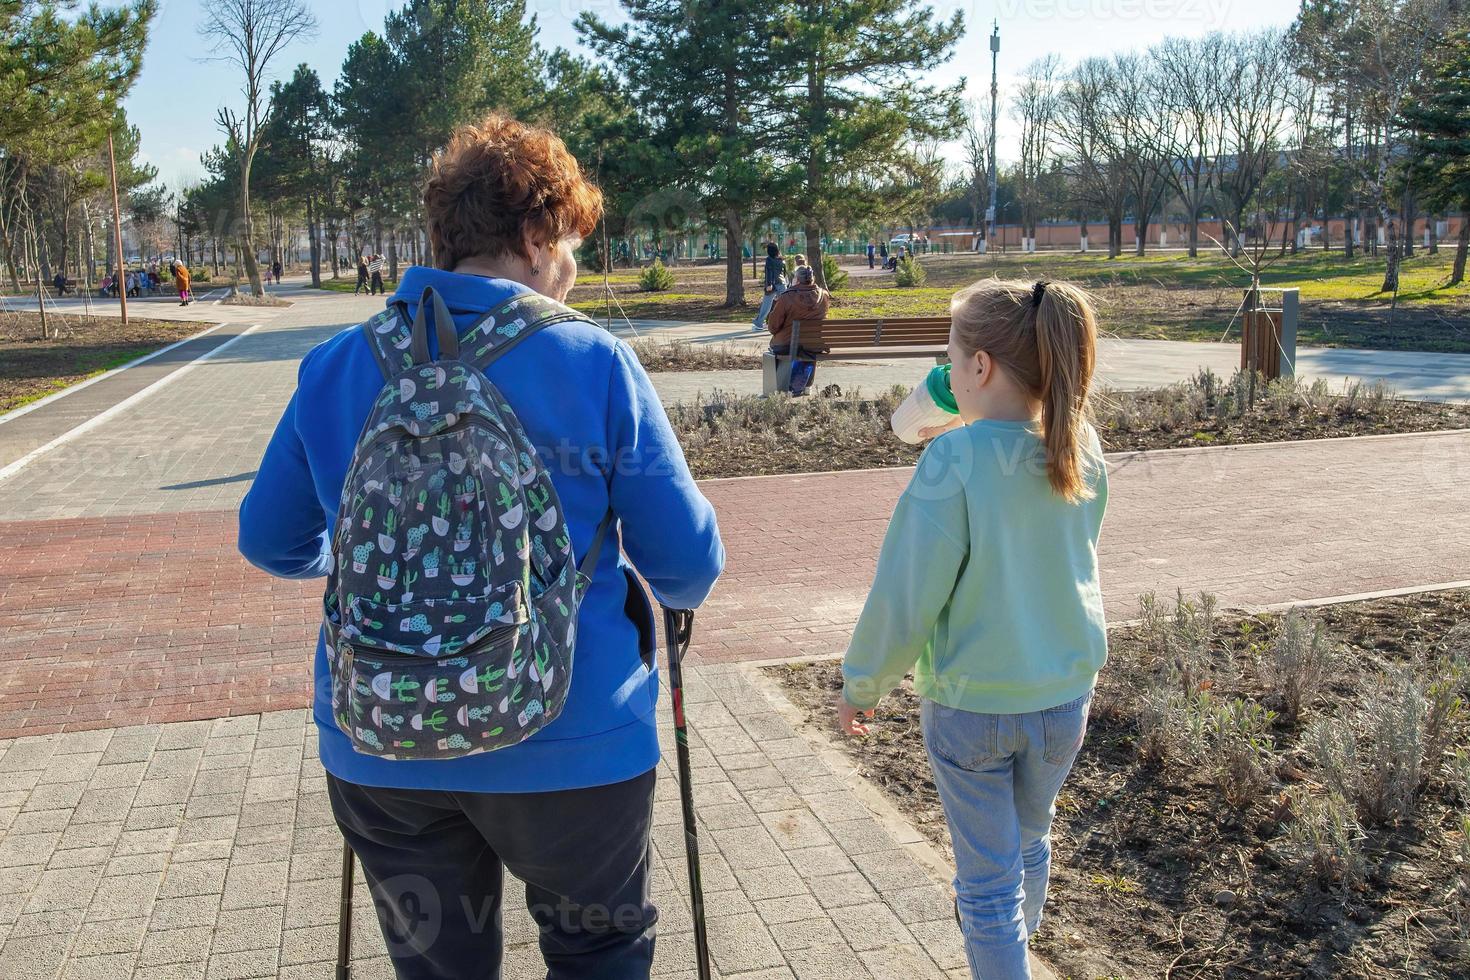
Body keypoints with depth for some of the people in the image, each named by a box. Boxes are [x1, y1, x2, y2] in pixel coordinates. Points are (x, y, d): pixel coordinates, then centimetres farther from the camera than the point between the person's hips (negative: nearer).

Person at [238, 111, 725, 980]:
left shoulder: (336, 367, -3)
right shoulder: (596, 363, -13)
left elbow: (274, 543, 8)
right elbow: (688, 565, -11)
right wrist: (672, 588, 12)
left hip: (378, 747, 4)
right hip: (570, 744, -3)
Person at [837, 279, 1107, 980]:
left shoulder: (954, 460, -23)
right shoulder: (1081, 450, -7)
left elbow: (905, 595, -19)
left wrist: (861, 685, -3)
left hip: (970, 701, -6)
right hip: (1066, 693, 6)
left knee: (987, 877, 11)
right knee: (1031, 842, 29)